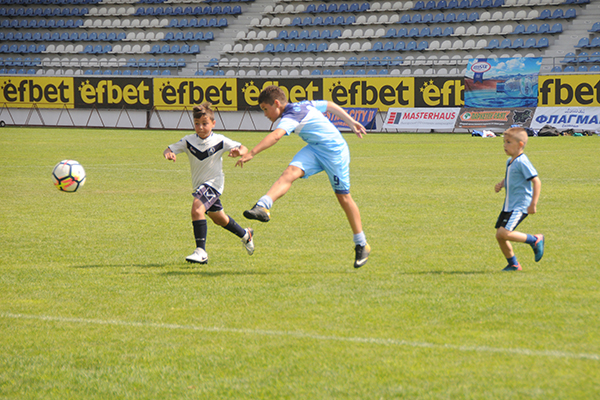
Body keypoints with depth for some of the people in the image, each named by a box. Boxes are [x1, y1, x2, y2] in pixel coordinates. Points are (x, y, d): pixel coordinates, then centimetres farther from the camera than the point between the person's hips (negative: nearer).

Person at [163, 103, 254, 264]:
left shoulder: (220, 141, -11)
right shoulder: (189, 141, -5)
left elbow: (243, 148, -5)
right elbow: (170, 149, -8)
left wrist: (239, 152, -29)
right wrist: (169, 154, -32)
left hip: (214, 183, -6)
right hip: (200, 185, 6)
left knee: (197, 208, -30)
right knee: (219, 218, 24)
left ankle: (201, 252, -31)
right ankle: (245, 235, 51)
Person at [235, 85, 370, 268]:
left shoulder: (292, 116, -19)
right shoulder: (303, 105, 9)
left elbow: (276, 136, -38)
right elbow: (330, 105, 20)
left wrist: (251, 153, -46)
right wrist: (351, 122, 30)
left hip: (335, 150, -8)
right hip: (315, 149, 8)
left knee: (343, 197, 3)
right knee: (290, 172, -17)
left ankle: (362, 245, 15)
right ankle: (263, 207, -37)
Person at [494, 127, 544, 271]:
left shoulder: (522, 162, -16)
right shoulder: (510, 161, 12)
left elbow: (536, 182, -19)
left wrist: (533, 204, -21)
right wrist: (501, 184, 10)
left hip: (520, 206, -9)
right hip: (509, 205, 9)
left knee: (504, 233, -21)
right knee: (499, 235, 5)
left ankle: (535, 240, -3)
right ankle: (513, 264, 19)